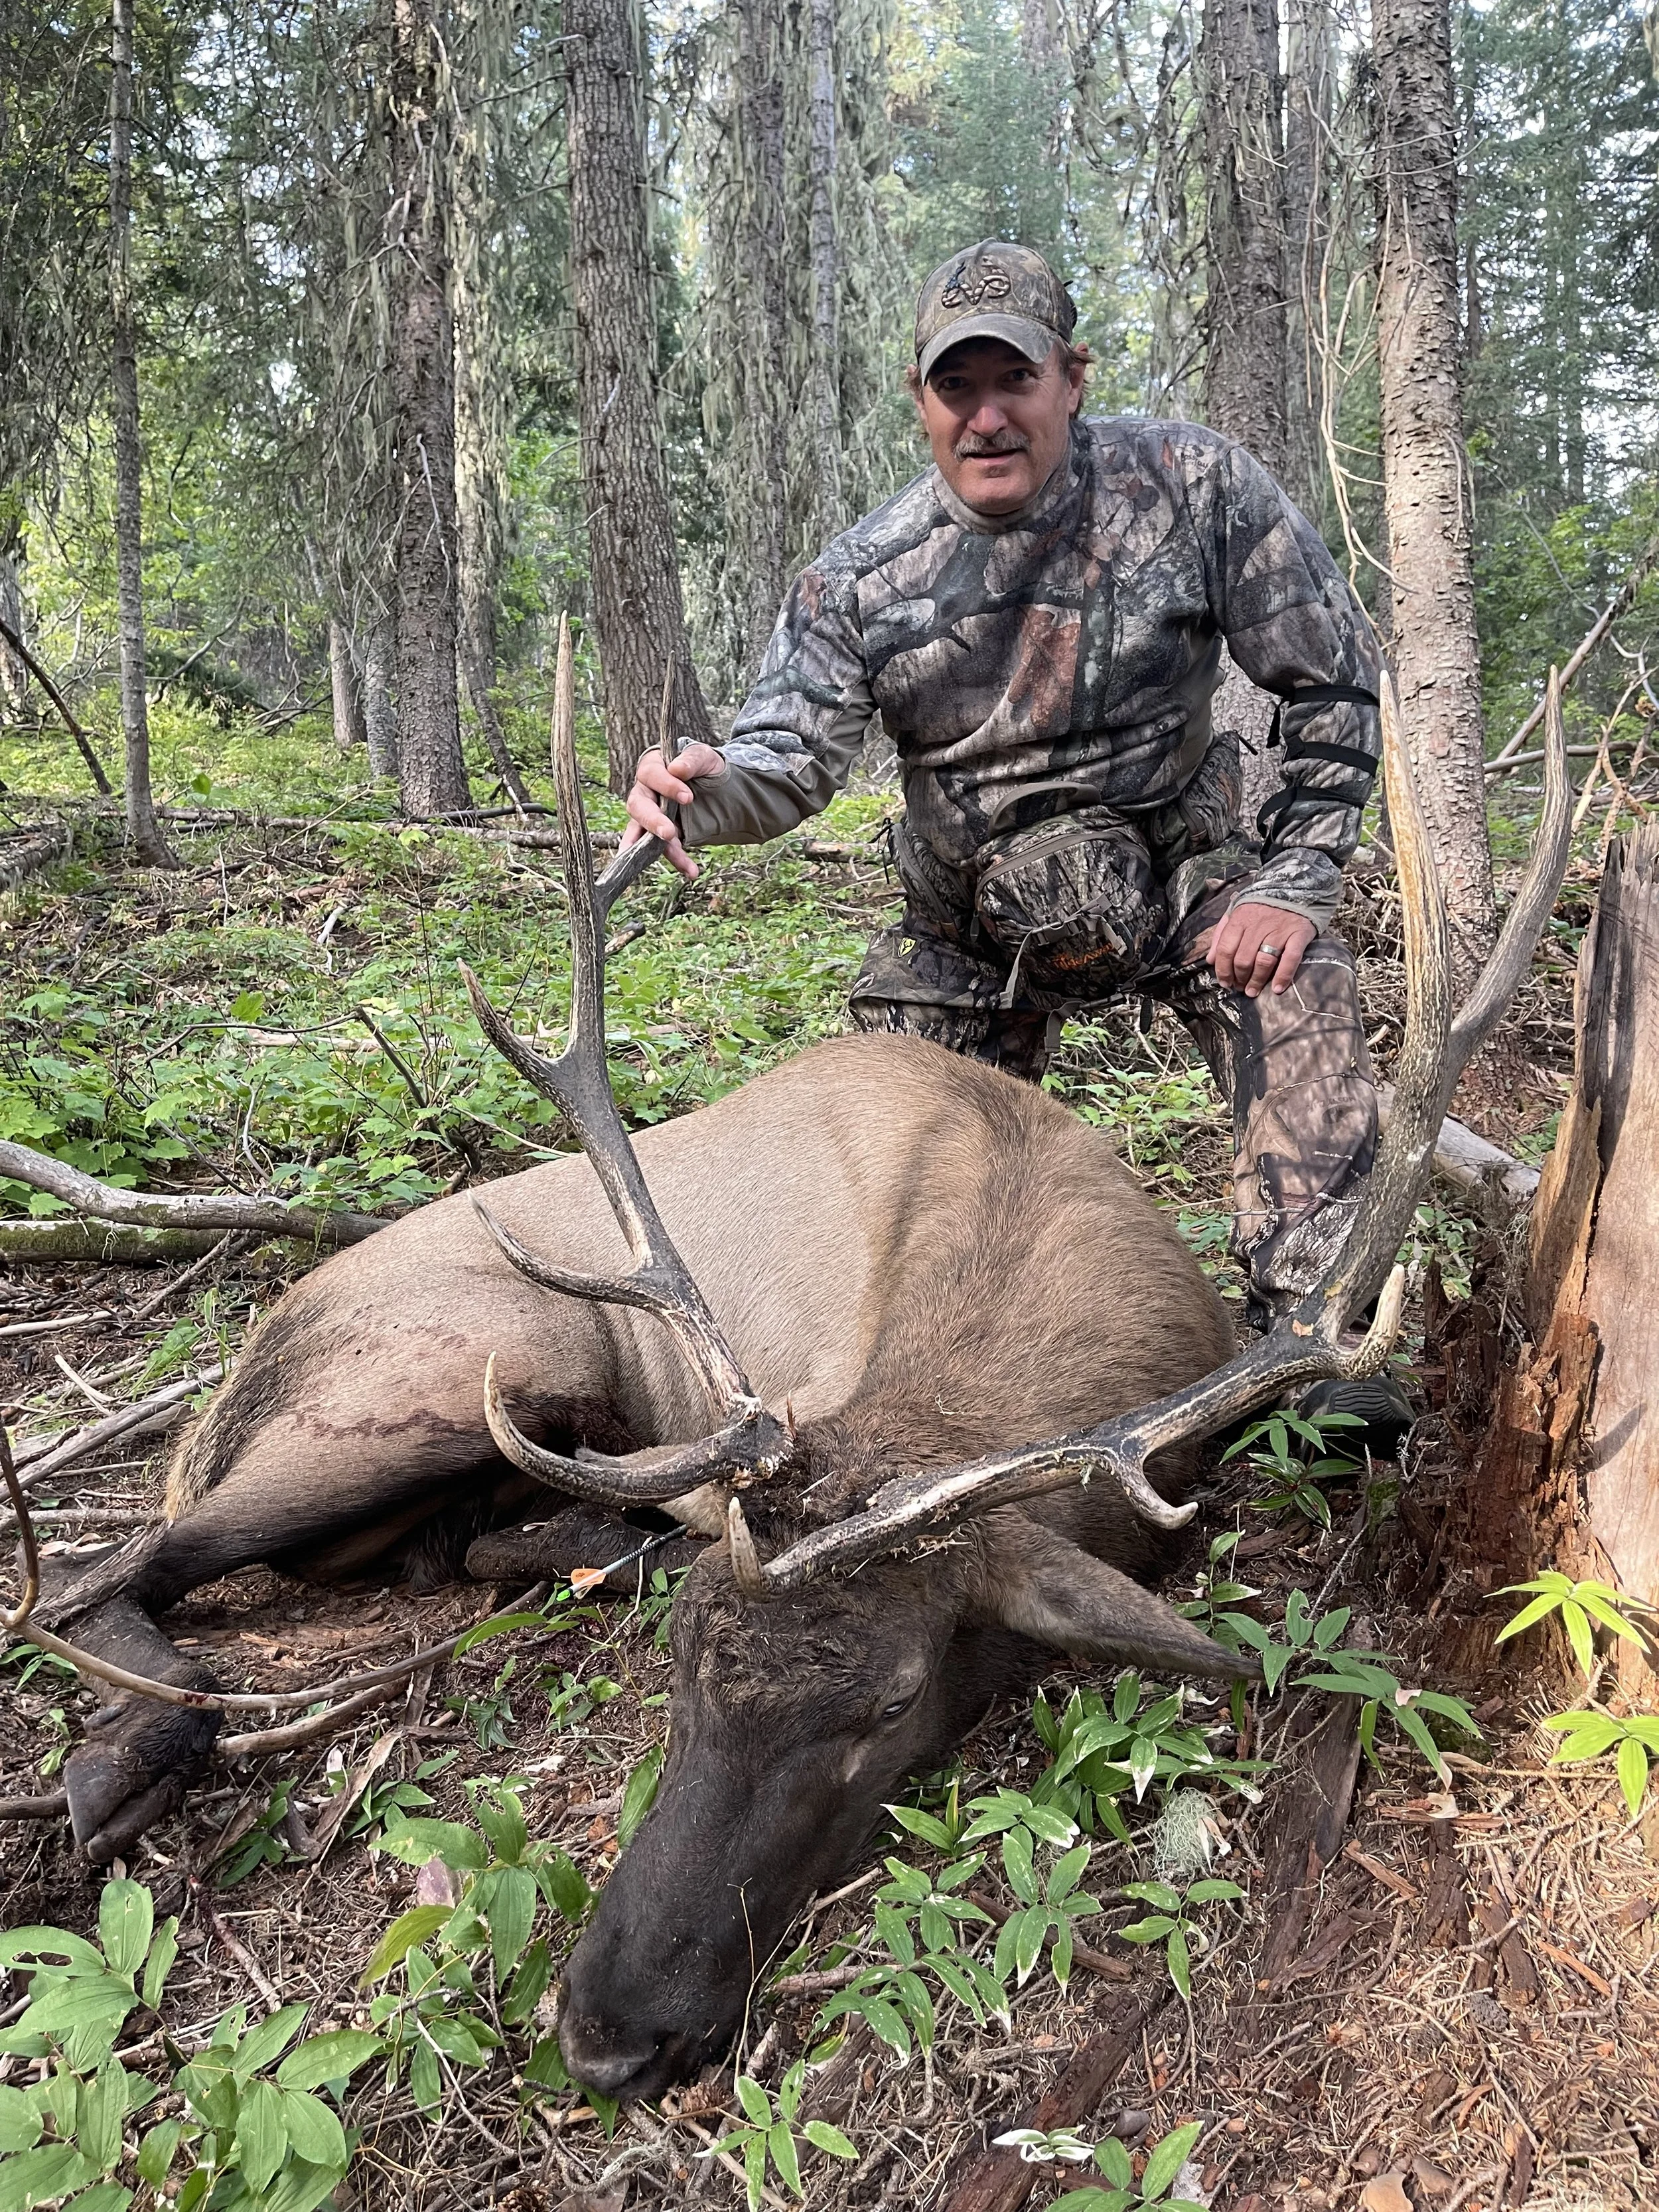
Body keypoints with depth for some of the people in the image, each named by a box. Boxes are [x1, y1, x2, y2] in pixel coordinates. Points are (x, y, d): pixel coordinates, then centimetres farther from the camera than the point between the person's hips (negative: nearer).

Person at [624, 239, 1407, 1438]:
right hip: (973, 924, 2)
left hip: (1180, 868, -1)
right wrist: (705, 788, -42)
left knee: (1300, 984, -29)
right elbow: (793, 752, -18)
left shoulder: (1196, 485, -15)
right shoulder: (864, 576, -12)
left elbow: (1332, 678, -10)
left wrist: (1292, 881, -16)